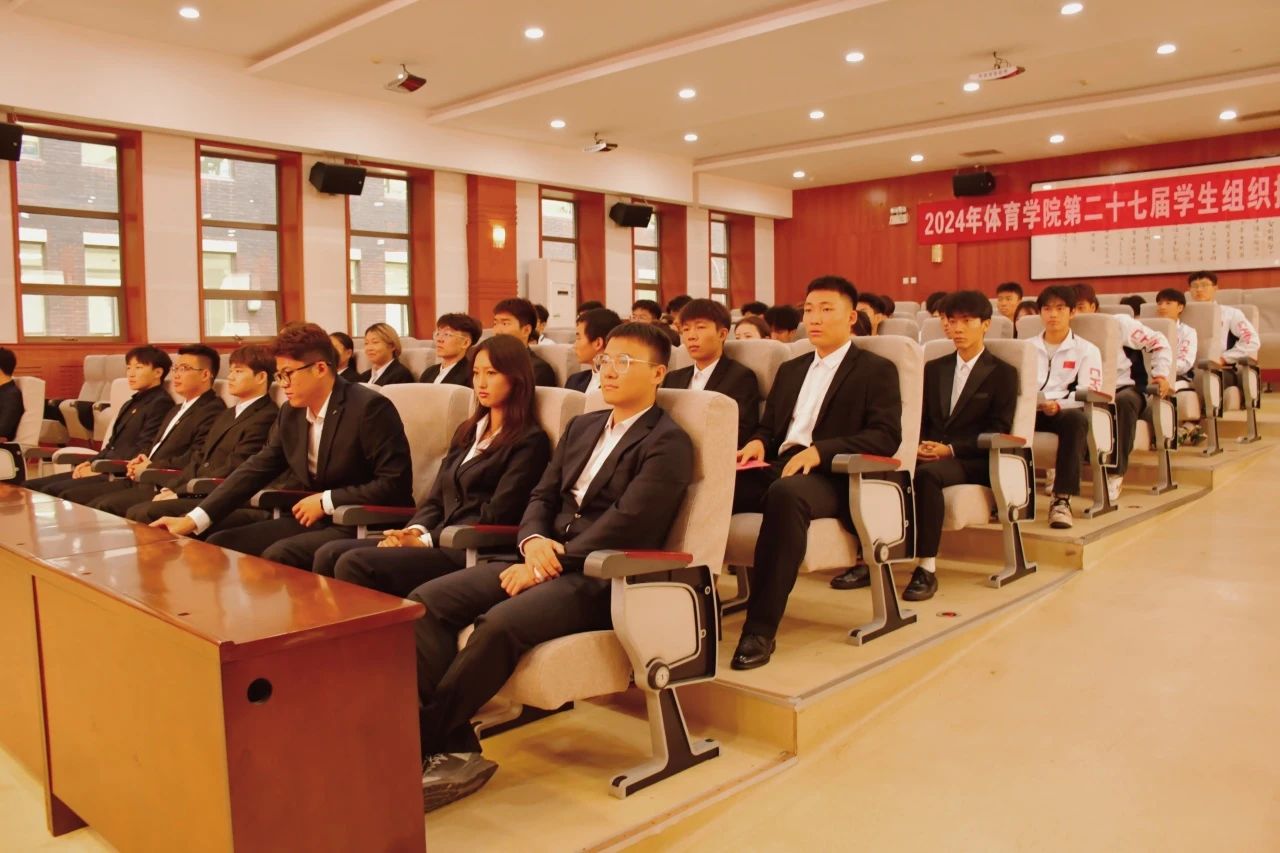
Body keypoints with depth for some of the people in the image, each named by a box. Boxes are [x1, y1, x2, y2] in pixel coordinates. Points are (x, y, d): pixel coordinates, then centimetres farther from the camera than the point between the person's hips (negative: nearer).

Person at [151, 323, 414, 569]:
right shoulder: (291, 413, 7)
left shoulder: (370, 408, -16)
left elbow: (395, 484, -19)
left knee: (278, 556, -28)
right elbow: (256, 469, 6)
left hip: (364, 525, -7)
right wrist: (193, 519, -3)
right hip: (312, 519, 8)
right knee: (220, 545, -2)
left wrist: (326, 501, -18)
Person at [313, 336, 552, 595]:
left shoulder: (530, 442, -3)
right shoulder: (467, 431, 22)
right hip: (440, 542, 8)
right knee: (330, 554, -12)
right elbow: (436, 499, 18)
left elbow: (494, 517, -11)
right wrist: (415, 531, -4)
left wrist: (426, 540, -15)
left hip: (470, 554, -7)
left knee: (355, 564, -24)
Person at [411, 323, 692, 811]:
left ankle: (416, 744, -15)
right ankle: (453, 747, -15)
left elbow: (627, 524, -16)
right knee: (427, 601, -12)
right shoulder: (582, 427, 21)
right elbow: (542, 496, 17)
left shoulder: (668, 443, -4)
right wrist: (534, 540, -5)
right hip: (548, 558, 8)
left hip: (601, 579, -8)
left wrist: (550, 563, -18)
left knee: (500, 624, -33)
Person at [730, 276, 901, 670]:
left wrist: (819, 451, -18)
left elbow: (886, 437, -5)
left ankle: (761, 629, -37)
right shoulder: (790, 369, 27)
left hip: (830, 477, -5)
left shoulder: (876, 370, 8)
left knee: (786, 493, -41)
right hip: (777, 467, 6)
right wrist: (758, 442, 2)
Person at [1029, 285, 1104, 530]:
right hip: (1029, 411, 2)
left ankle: (1061, 498, -39)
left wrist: (1058, 404, -20)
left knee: (1076, 418, -40)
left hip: (1065, 411, -2)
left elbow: (1089, 393, 0)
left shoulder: (1087, 350, 13)